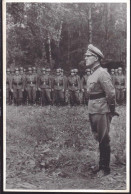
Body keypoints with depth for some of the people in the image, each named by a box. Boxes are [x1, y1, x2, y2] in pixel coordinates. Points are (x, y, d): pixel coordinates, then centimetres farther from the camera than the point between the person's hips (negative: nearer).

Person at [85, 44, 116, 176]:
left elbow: (111, 93, -20)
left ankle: (105, 168, 13)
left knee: (104, 140, 1)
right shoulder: (93, 74, 12)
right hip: (93, 111, 9)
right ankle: (101, 164, 31)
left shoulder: (102, 74, -17)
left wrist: (111, 110, -10)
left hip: (101, 112, -9)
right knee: (99, 139, 18)